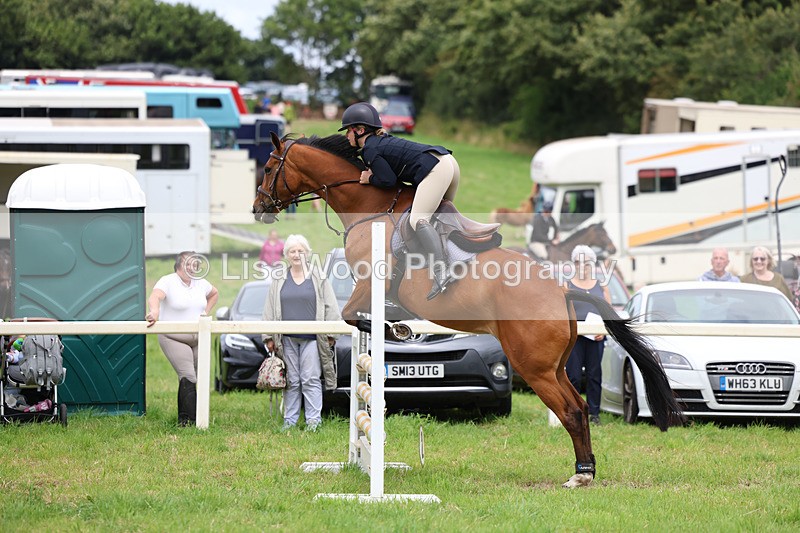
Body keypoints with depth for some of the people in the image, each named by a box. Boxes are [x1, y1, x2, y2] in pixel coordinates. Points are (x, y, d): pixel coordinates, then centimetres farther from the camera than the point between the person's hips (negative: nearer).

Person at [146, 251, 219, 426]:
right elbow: (155, 296, -28)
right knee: (188, 377, -18)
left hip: (198, 338, 7)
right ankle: (190, 419, -20)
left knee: (199, 377, 6)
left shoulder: (200, 283, 11)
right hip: (174, 338, -7)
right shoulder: (168, 282, -8)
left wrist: (206, 312, 16)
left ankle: (183, 419, 17)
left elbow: (214, 293, 32)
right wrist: (154, 311, -50)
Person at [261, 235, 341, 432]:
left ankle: (313, 419, -2)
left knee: (311, 379, -5)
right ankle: (289, 420, 10)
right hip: (287, 339, 2)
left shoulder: (318, 278, 5)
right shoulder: (279, 279, 12)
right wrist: (269, 337, 5)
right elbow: (270, 310, 12)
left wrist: (330, 334, -3)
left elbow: (330, 307, 4)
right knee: (291, 381, 5)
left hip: (311, 339, -2)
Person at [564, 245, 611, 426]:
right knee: (574, 375, -6)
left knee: (594, 375, 0)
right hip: (573, 336, -2)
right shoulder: (567, 286, 9)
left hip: (596, 337, 2)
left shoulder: (601, 286, 14)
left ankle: (594, 413, 4)